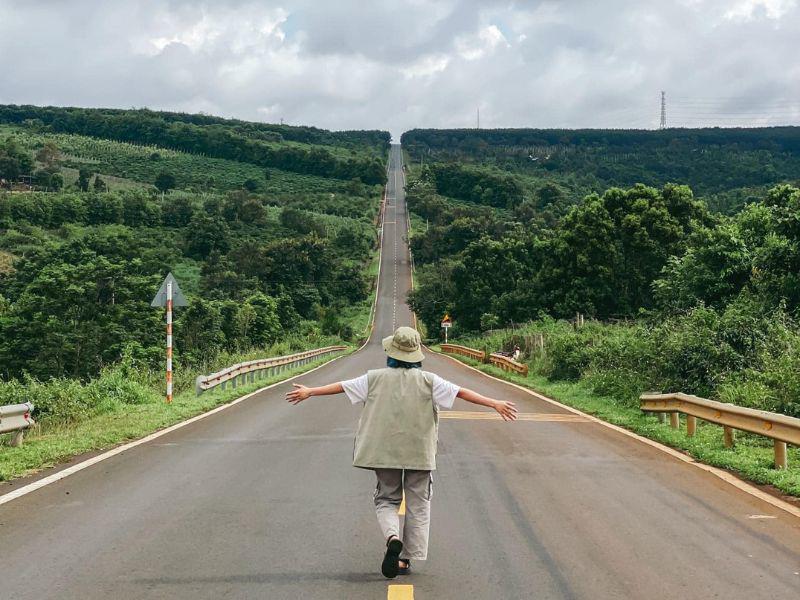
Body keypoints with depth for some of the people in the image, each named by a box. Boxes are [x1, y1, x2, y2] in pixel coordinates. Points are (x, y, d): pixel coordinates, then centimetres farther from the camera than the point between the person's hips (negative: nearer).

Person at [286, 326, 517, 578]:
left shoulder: (376, 378, 1)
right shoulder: (427, 380, -2)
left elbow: (341, 386, 8)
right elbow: (461, 392, -7)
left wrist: (309, 392, 20)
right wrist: (495, 403, -3)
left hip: (385, 452, 1)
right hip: (419, 453, -1)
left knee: (386, 499, 15)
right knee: (417, 505, 12)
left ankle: (392, 536, -14)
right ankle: (407, 558, 12)